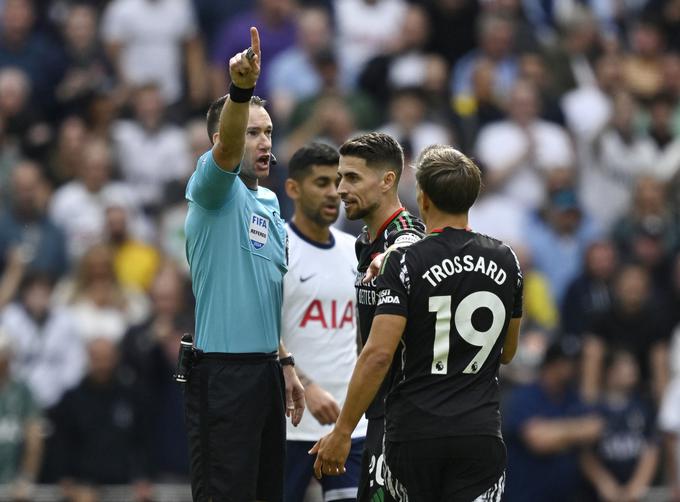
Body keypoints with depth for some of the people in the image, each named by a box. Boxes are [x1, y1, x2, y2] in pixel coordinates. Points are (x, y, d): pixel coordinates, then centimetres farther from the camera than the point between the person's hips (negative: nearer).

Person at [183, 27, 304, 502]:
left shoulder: (269, 203, 18)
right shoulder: (215, 190, -6)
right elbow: (225, 150, -30)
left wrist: (285, 363, 18)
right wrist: (240, 89, -47)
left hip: (265, 370, 9)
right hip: (223, 373, -8)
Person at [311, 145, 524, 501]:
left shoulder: (405, 263, -8)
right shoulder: (505, 261, 6)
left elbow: (379, 354, -16)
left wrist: (341, 432, -12)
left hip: (415, 429, -2)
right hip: (480, 431, 2)